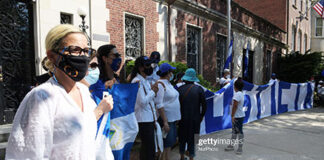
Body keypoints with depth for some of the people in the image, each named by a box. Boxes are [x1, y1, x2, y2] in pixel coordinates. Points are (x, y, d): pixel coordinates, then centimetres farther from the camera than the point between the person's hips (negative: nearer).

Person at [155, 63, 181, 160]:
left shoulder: (168, 83, 13)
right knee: (165, 145, -1)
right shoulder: (160, 84, -15)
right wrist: (165, 121, -23)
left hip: (173, 119, 9)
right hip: (166, 119, -9)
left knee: (170, 143, 17)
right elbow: (159, 105, -20)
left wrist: (176, 118, 17)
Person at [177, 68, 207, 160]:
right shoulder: (199, 89, -8)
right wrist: (201, 116, 8)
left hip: (182, 118, 1)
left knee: (182, 138, 17)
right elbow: (204, 105, -5)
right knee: (192, 138, 11)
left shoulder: (179, 89, -7)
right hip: (195, 119, -1)